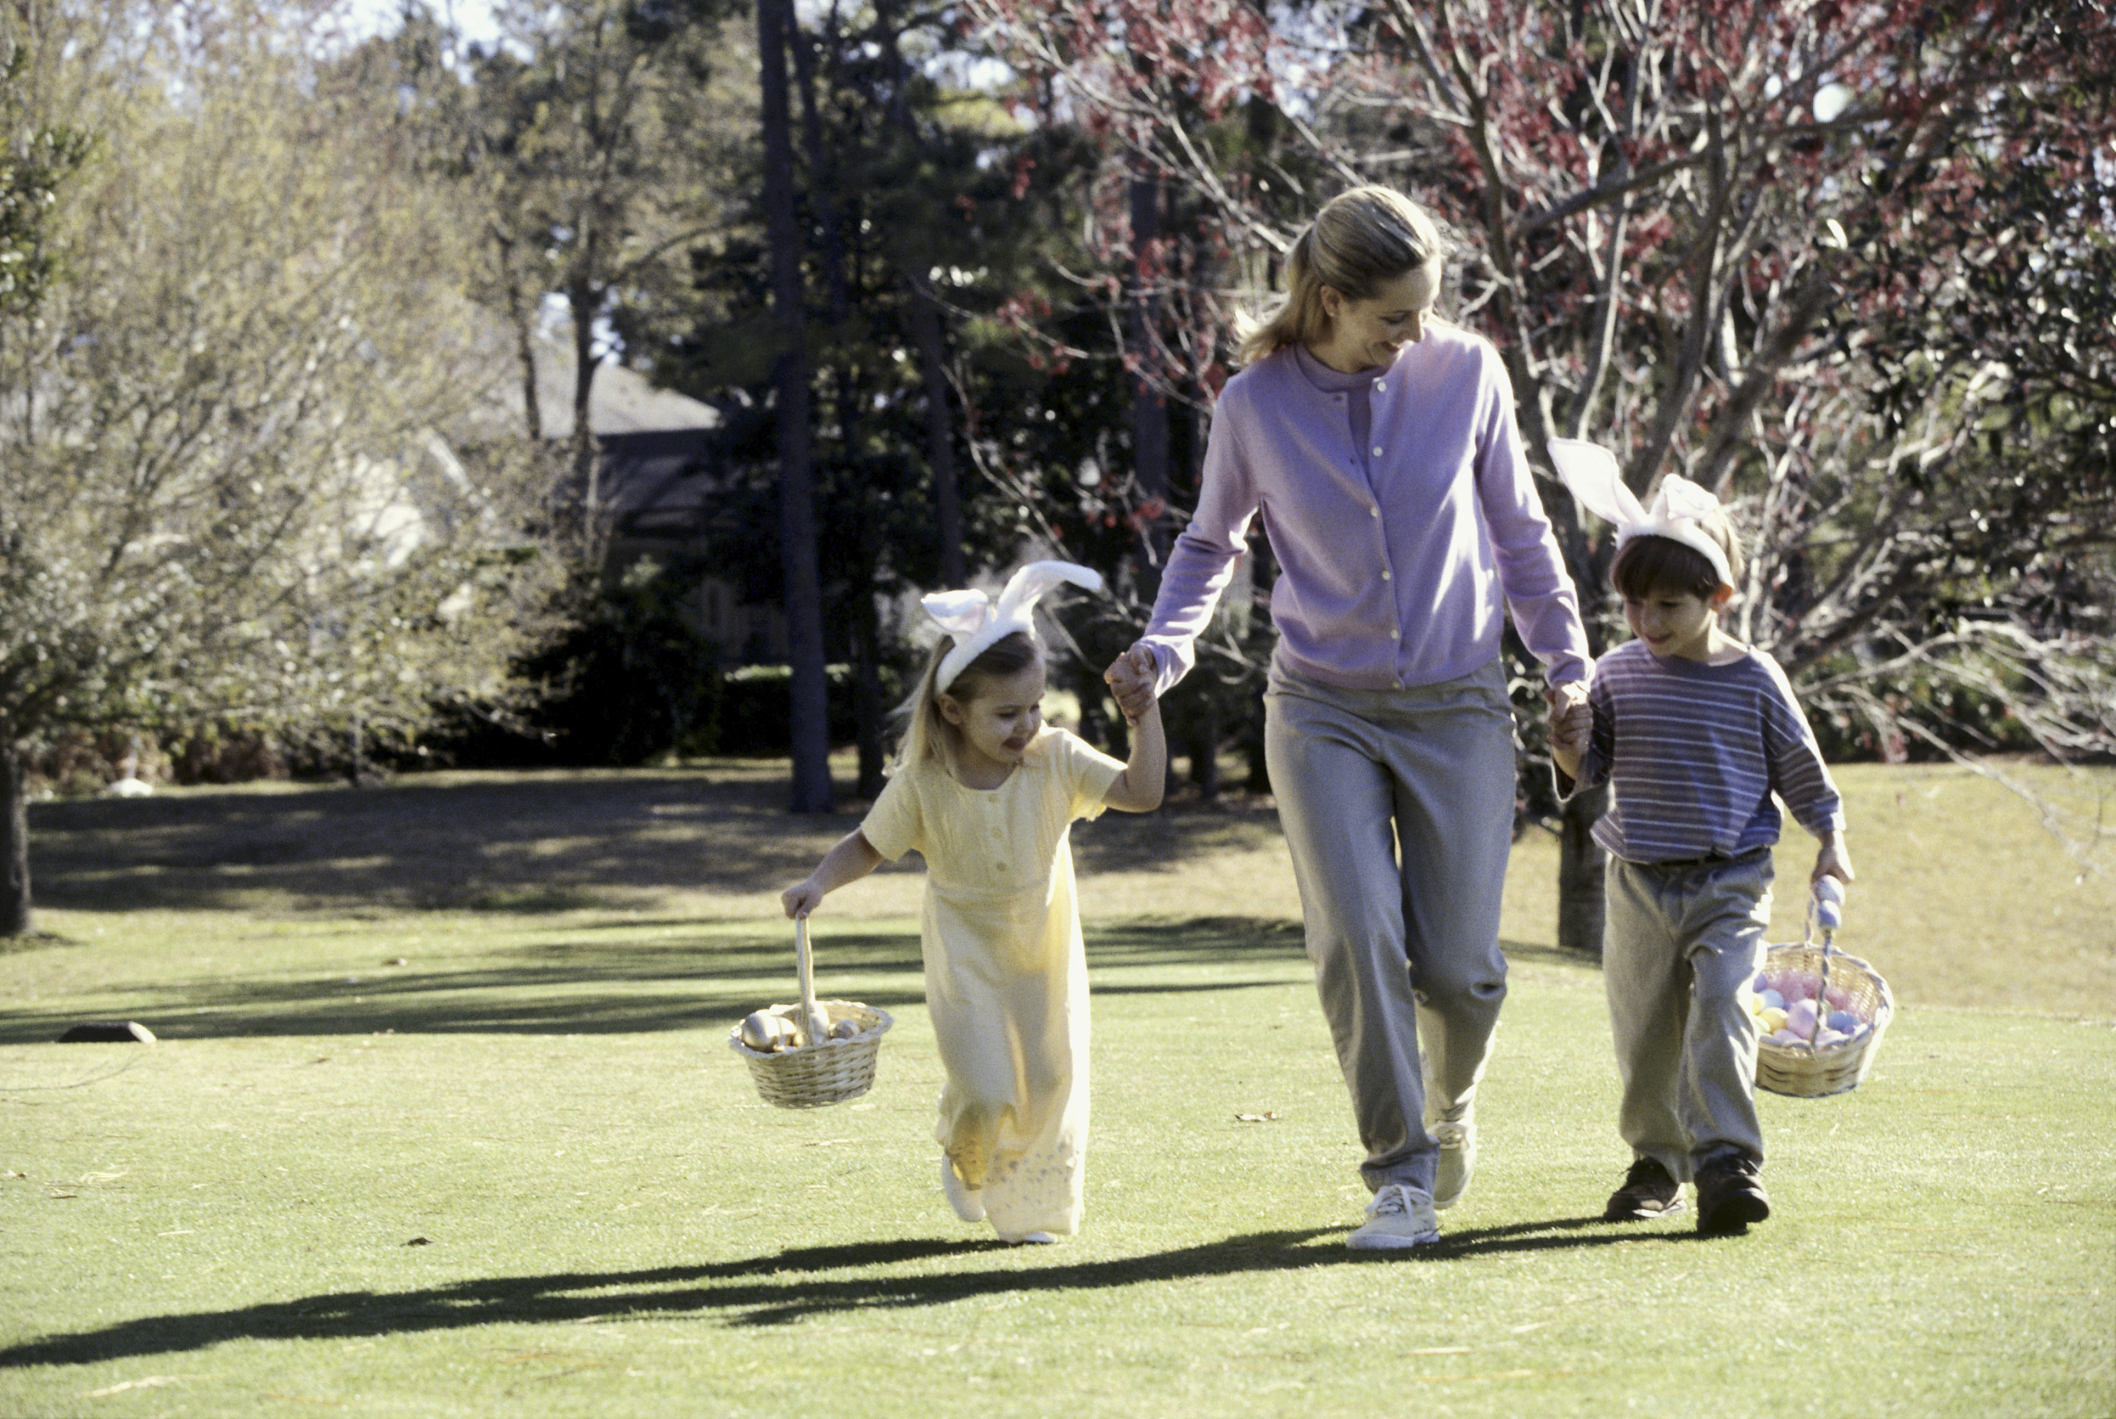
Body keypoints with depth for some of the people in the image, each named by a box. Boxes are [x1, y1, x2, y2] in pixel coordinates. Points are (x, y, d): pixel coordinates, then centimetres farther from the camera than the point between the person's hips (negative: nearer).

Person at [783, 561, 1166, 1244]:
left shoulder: (1056, 760, -13)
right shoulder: (922, 784, -17)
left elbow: (1141, 792, -15)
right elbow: (868, 845, -3)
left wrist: (1146, 720, -26)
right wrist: (817, 883, -19)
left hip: (1045, 951, 3)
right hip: (966, 954, -2)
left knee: (1050, 1079, 3)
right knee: (983, 1091, -12)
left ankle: (1026, 1206, 24)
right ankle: (963, 1160, 25)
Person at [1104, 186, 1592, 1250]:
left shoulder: (1466, 373, -3)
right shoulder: (1256, 405, -5)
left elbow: (1519, 530, 9)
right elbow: (1211, 542, 11)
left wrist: (1566, 664, 9)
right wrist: (1165, 646, -5)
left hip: (1457, 705, 1)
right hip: (1324, 710, 0)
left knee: (1459, 966, -2)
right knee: (1358, 938, -17)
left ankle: (1451, 1106, 31)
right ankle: (1401, 1175, -7)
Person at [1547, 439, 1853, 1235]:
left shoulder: (1754, 681, -4)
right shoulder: (1620, 673, 2)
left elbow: (1800, 767, 7)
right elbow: (1591, 768, 6)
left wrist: (1830, 841, 2)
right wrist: (1571, 753, -15)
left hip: (1731, 884, -3)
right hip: (1640, 884, 3)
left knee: (1720, 1010, -19)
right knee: (1644, 1031, 8)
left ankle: (1726, 1161, -22)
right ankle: (1656, 1162, 25)